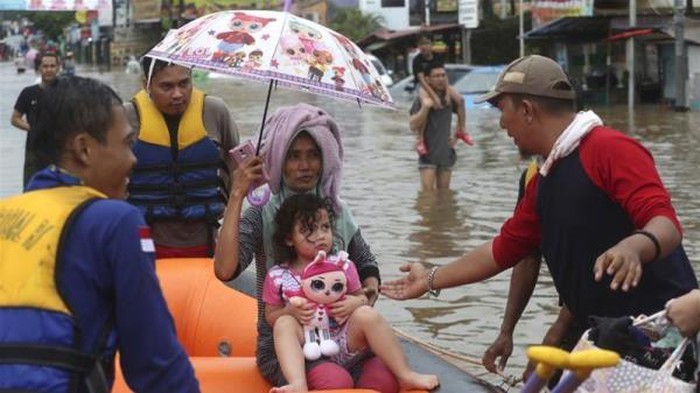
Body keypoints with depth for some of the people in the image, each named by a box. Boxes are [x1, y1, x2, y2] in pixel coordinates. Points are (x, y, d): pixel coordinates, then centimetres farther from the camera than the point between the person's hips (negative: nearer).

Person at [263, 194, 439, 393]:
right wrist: (290, 311, -16)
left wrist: (355, 304, -13)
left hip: (344, 347, 1)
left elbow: (362, 298, 11)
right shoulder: (277, 276, -1)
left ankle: (406, 375, -21)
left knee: (366, 314, -24)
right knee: (284, 323, -27)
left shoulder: (343, 267, 2)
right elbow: (271, 317, 5)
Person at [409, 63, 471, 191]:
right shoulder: (422, 100, -8)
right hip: (428, 153, -5)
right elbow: (413, 125, -16)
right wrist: (425, 107, -26)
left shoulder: (450, 99, 5)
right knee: (428, 192, -12)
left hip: (446, 153, 5)